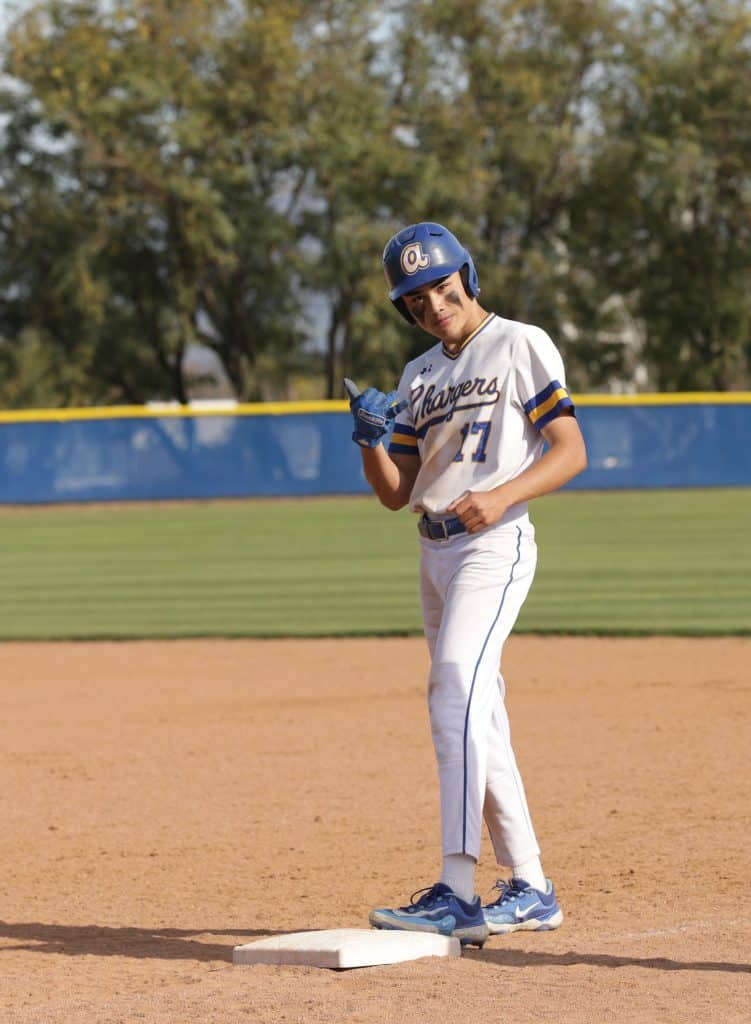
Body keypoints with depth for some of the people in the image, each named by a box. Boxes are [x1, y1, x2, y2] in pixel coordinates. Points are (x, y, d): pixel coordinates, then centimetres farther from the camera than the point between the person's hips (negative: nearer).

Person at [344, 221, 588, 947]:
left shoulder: (521, 346, -1)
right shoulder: (419, 377, 19)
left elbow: (570, 452, -9)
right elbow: (395, 494, 16)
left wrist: (500, 495, -24)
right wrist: (372, 439, -4)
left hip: (494, 541, -8)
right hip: (434, 551, 8)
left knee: (457, 691, -24)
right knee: (477, 722, 10)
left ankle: (457, 893, -33)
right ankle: (529, 890, 18)